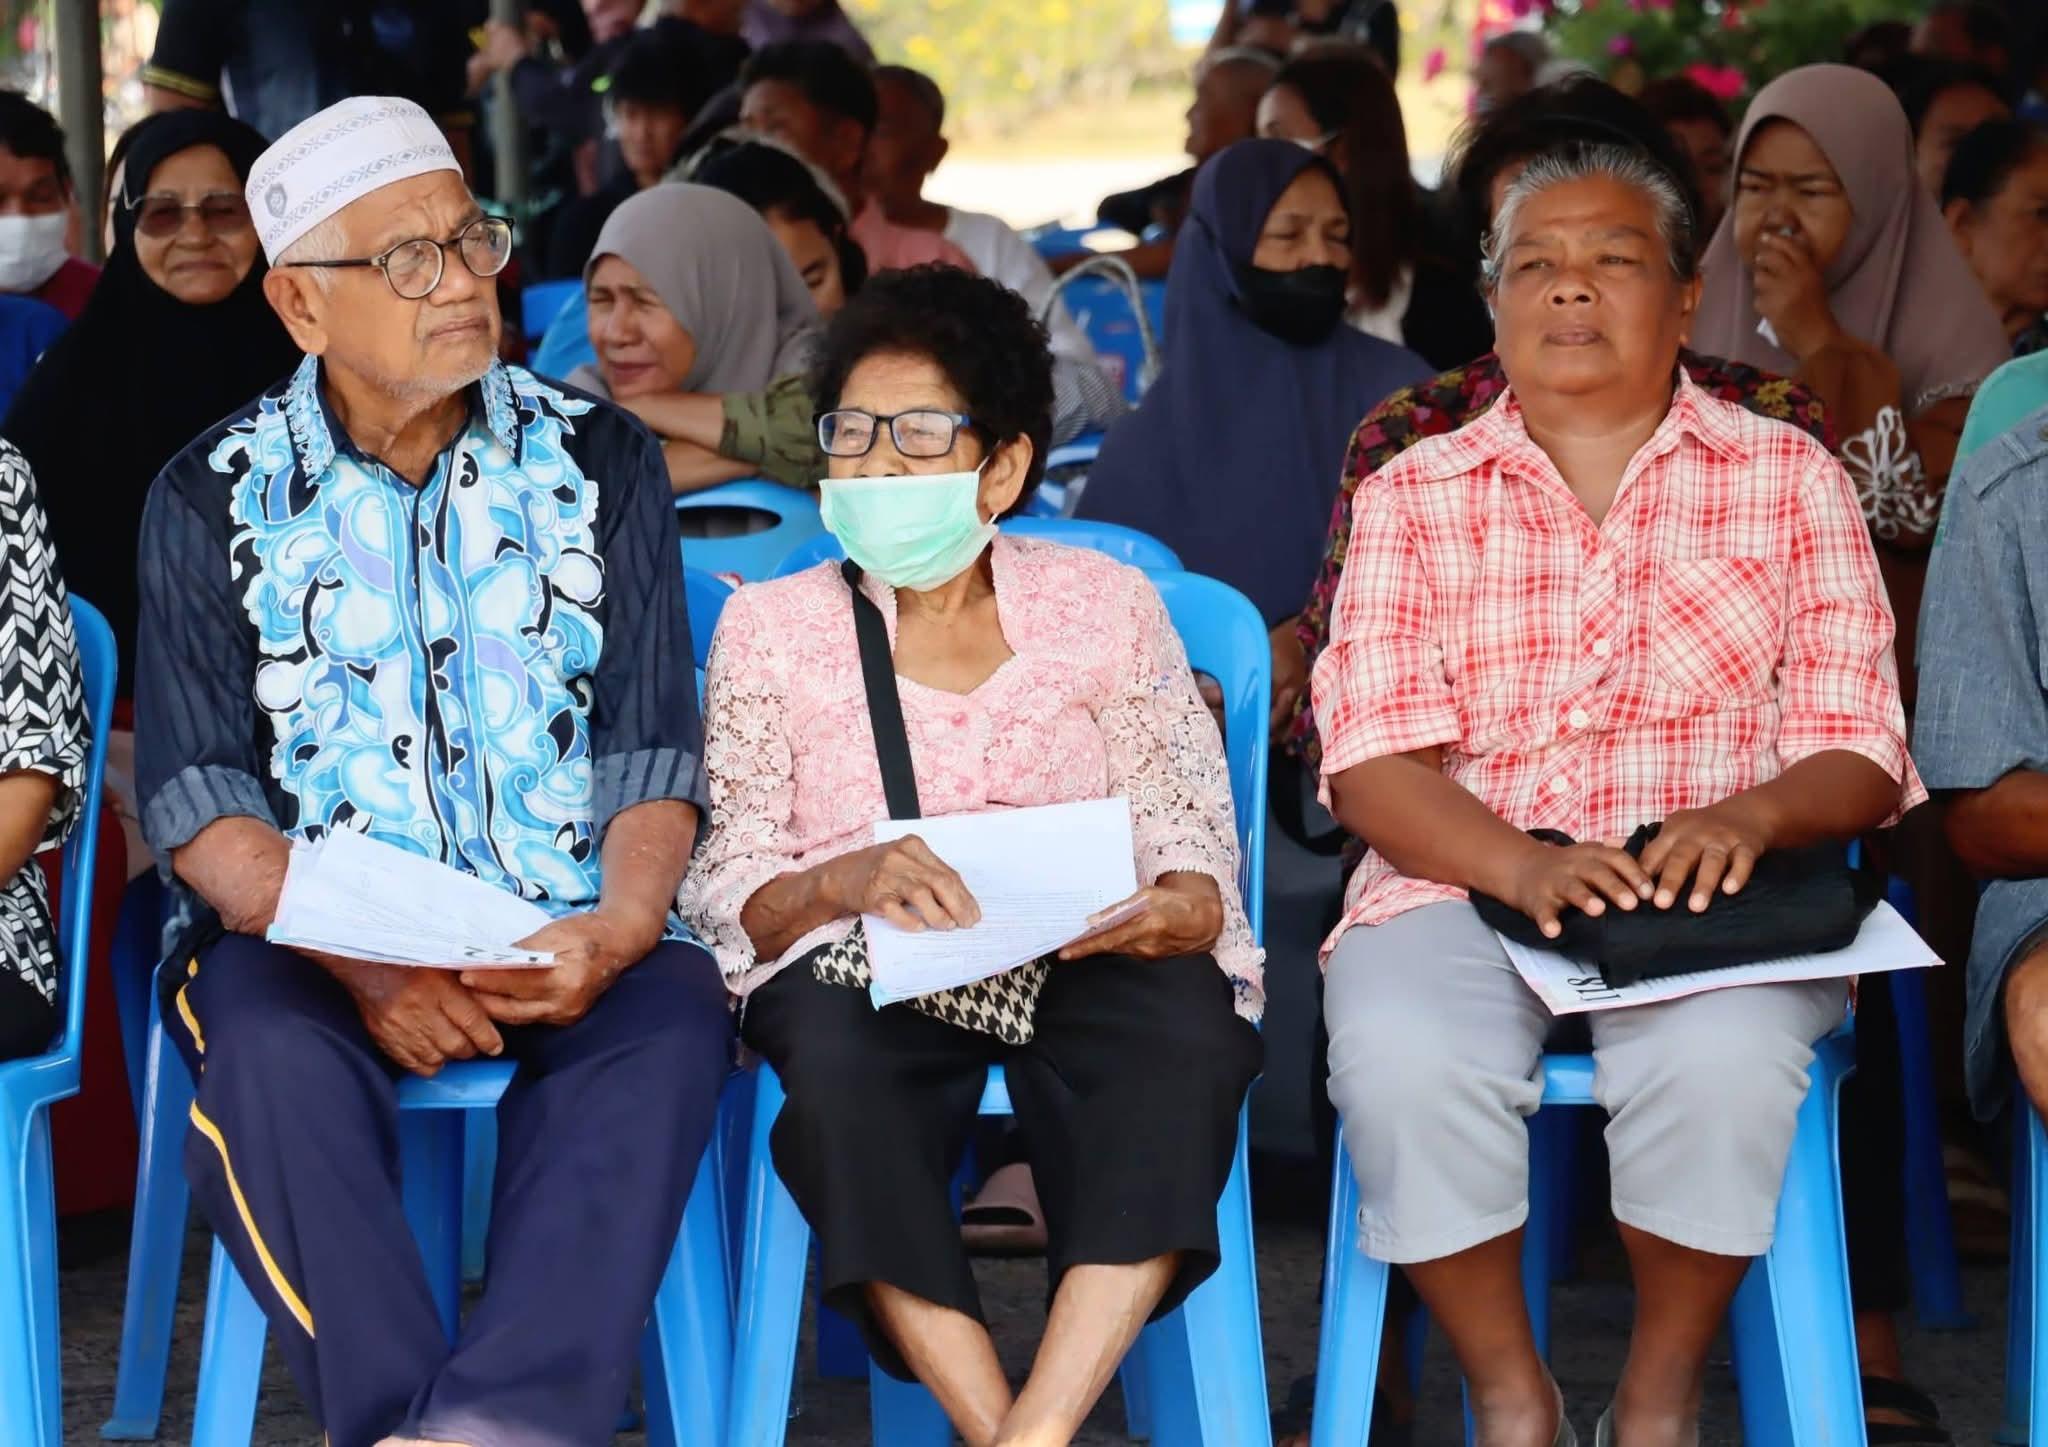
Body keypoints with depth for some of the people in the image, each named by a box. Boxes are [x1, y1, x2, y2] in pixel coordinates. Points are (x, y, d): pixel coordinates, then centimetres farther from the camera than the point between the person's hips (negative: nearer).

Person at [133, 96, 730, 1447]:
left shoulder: (602, 459, 10)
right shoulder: (216, 497, 7)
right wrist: (365, 967, -18)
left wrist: (616, 932, -17)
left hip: (566, 941, 1)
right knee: (260, 1043, -34)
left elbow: (653, 752, 5)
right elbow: (197, 795, -1)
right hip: (315, 931, 0)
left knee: (671, 1014, -32)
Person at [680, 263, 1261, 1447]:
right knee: (831, 1045, -36)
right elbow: (730, 890, 2)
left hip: (1082, 961, 1)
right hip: (864, 968, 0)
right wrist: (851, 878, -21)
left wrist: (1170, 912, -21)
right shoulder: (773, 626, 10)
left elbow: (1196, 855, 5)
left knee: (1188, 1024, -34)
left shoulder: (1104, 606, 11)